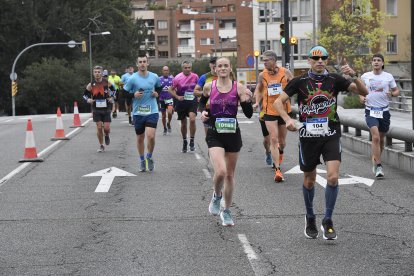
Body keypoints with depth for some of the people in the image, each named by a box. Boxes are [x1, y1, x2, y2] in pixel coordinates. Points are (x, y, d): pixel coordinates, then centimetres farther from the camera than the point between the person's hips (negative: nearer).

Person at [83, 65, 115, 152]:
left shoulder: (107, 83, -5)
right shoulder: (91, 85, -4)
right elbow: (85, 94, 7)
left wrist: (112, 98, -6)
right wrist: (88, 100, -13)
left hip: (106, 109, 0)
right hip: (96, 110, 0)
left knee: (107, 127, -6)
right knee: (99, 127, -5)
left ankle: (107, 136, 32)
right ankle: (101, 146, 11)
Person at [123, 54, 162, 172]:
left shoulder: (154, 77, 1)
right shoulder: (133, 78, -6)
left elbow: (159, 87, 21)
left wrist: (157, 93, 1)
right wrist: (133, 95, -16)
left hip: (152, 111, 0)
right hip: (138, 112, 0)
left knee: (151, 136, -15)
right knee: (140, 138, 11)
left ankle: (149, 157, 10)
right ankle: (142, 160, 30)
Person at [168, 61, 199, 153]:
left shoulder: (195, 77, 0)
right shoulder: (178, 78, -7)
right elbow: (170, 90, 0)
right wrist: (177, 97, -13)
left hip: (192, 101, 0)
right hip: (182, 102, 0)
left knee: (192, 119, -21)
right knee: (183, 123, 9)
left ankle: (192, 141, -8)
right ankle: (184, 142, 29)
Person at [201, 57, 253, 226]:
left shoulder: (239, 88, -3)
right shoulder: (209, 87, -1)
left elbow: (249, 114, -1)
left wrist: (247, 101, -21)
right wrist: (203, 112, -4)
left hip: (233, 134, 1)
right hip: (215, 135, -1)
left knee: (230, 175, 11)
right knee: (220, 172, -21)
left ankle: (226, 211, 28)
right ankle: (217, 196, 12)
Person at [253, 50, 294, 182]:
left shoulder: (285, 72, -5)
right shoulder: (262, 75, -1)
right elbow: (258, 89, 15)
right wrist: (257, 102, 1)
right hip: (269, 111, -1)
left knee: (282, 140, 14)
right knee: (273, 139, -12)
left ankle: (280, 152, 50)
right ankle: (277, 170, -12)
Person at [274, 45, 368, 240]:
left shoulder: (334, 80, 1)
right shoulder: (300, 82, -1)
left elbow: (363, 92, -3)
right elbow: (278, 102, -1)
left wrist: (353, 76, -20)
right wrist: (287, 119, -19)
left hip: (331, 135, 0)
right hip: (308, 136, 0)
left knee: (333, 177, -14)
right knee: (309, 180, 11)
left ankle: (328, 221, 1)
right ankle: (310, 218, 33)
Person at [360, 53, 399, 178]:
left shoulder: (388, 77, 2)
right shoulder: (365, 76, 3)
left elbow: (397, 90, 8)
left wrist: (392, 94, -14)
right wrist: (362, 96, -3)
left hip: (384, 111, 2)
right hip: (371, 111, -2)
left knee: (381, 139, 13)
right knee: (375, 137, -18)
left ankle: (375, 160, 35)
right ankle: (378, 166, -17)